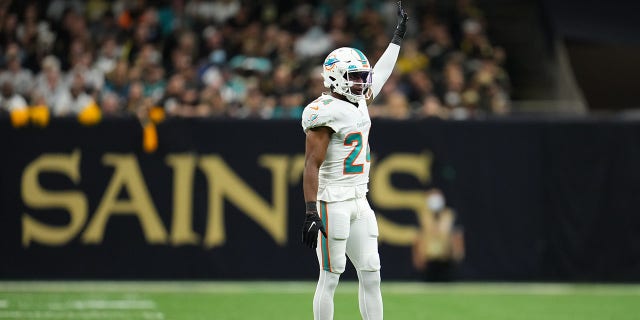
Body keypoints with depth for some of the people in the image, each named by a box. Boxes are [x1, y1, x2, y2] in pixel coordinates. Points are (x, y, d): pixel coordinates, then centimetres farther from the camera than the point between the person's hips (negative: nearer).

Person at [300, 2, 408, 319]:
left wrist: (398, 35, 41)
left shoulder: (359, 103, 13)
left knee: (371, 277, 5)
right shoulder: (326, 112, -14)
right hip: (333, 203, -9)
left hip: (359, 202, 9)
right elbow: (312, 165, -17)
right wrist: (310, 212, -24)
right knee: (330, 278, -5)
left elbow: (379, 74, 33)